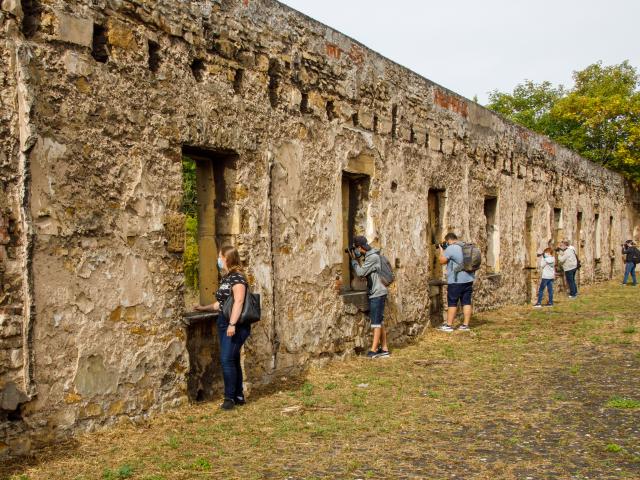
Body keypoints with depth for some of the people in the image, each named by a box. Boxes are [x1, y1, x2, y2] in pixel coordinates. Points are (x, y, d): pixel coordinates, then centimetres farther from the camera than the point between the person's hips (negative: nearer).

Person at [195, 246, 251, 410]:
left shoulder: (237, 277, -12)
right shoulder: (225, 278, 15)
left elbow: (238, 302, -21)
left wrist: (232, 324, -27)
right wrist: (204, 308, 30)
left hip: (236, 326, -9)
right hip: (224, 324, 9)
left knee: (227, 360, -12)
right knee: (232, 360, 11)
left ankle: (230, 397, -3)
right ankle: (239, 396, 18)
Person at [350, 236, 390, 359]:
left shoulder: (373, 257, -17)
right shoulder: (369, 256, 13)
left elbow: (360, 272, -18)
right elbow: (365, 274, 14)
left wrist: (354, 260, -3)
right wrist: (355, 260, 7)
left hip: (377, 294, -10)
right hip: (374, 293, 10)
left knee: (376, 321, -6)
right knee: (379, 321, 12)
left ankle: (374, 350, -3)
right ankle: (384, 349, 17)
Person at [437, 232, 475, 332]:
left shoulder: (451, 248, -13)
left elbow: (442, 261, -6)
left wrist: (441, 250, 8)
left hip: (456, 280, -7)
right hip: (469, 279, 7)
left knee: (452, 303, 1)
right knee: (467, 302, 7)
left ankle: (449, 325, 5)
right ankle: (466, 325, 9)